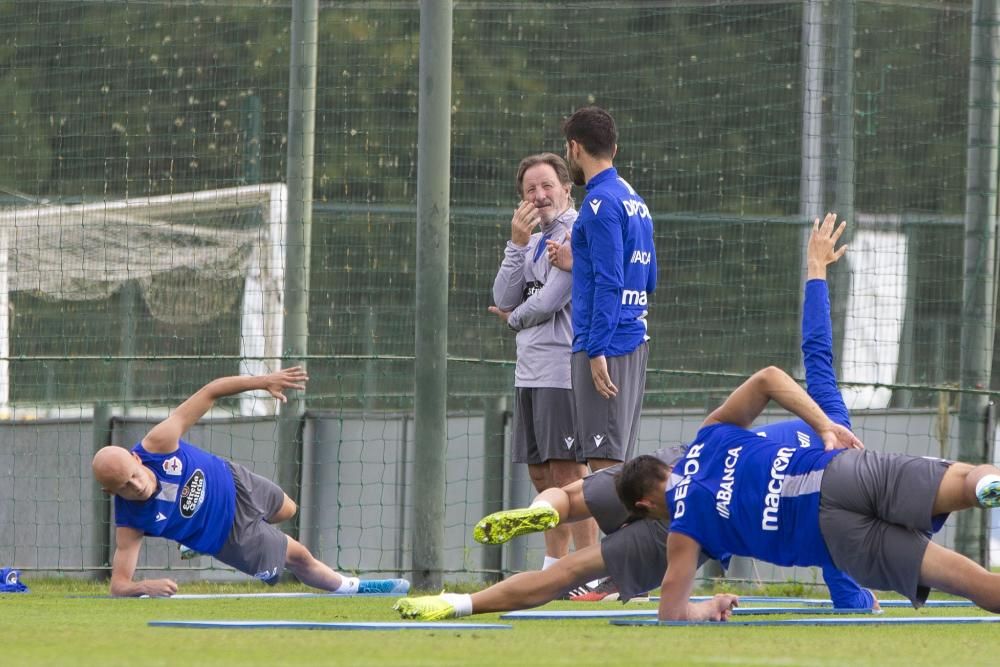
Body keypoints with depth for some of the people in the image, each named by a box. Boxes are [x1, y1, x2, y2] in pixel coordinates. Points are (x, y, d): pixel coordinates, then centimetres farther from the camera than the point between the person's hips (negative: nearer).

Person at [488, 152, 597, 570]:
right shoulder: (534, 241, 18)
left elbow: (549, 301, -15)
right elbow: (504, 299, 8)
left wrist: (514, 318, 5)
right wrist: (517, 243, -2)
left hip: (563, 370, -9)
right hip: (530, 374, 9)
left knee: (568, 471, -12)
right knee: (541, 473, 11)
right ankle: (554, 567, 17)